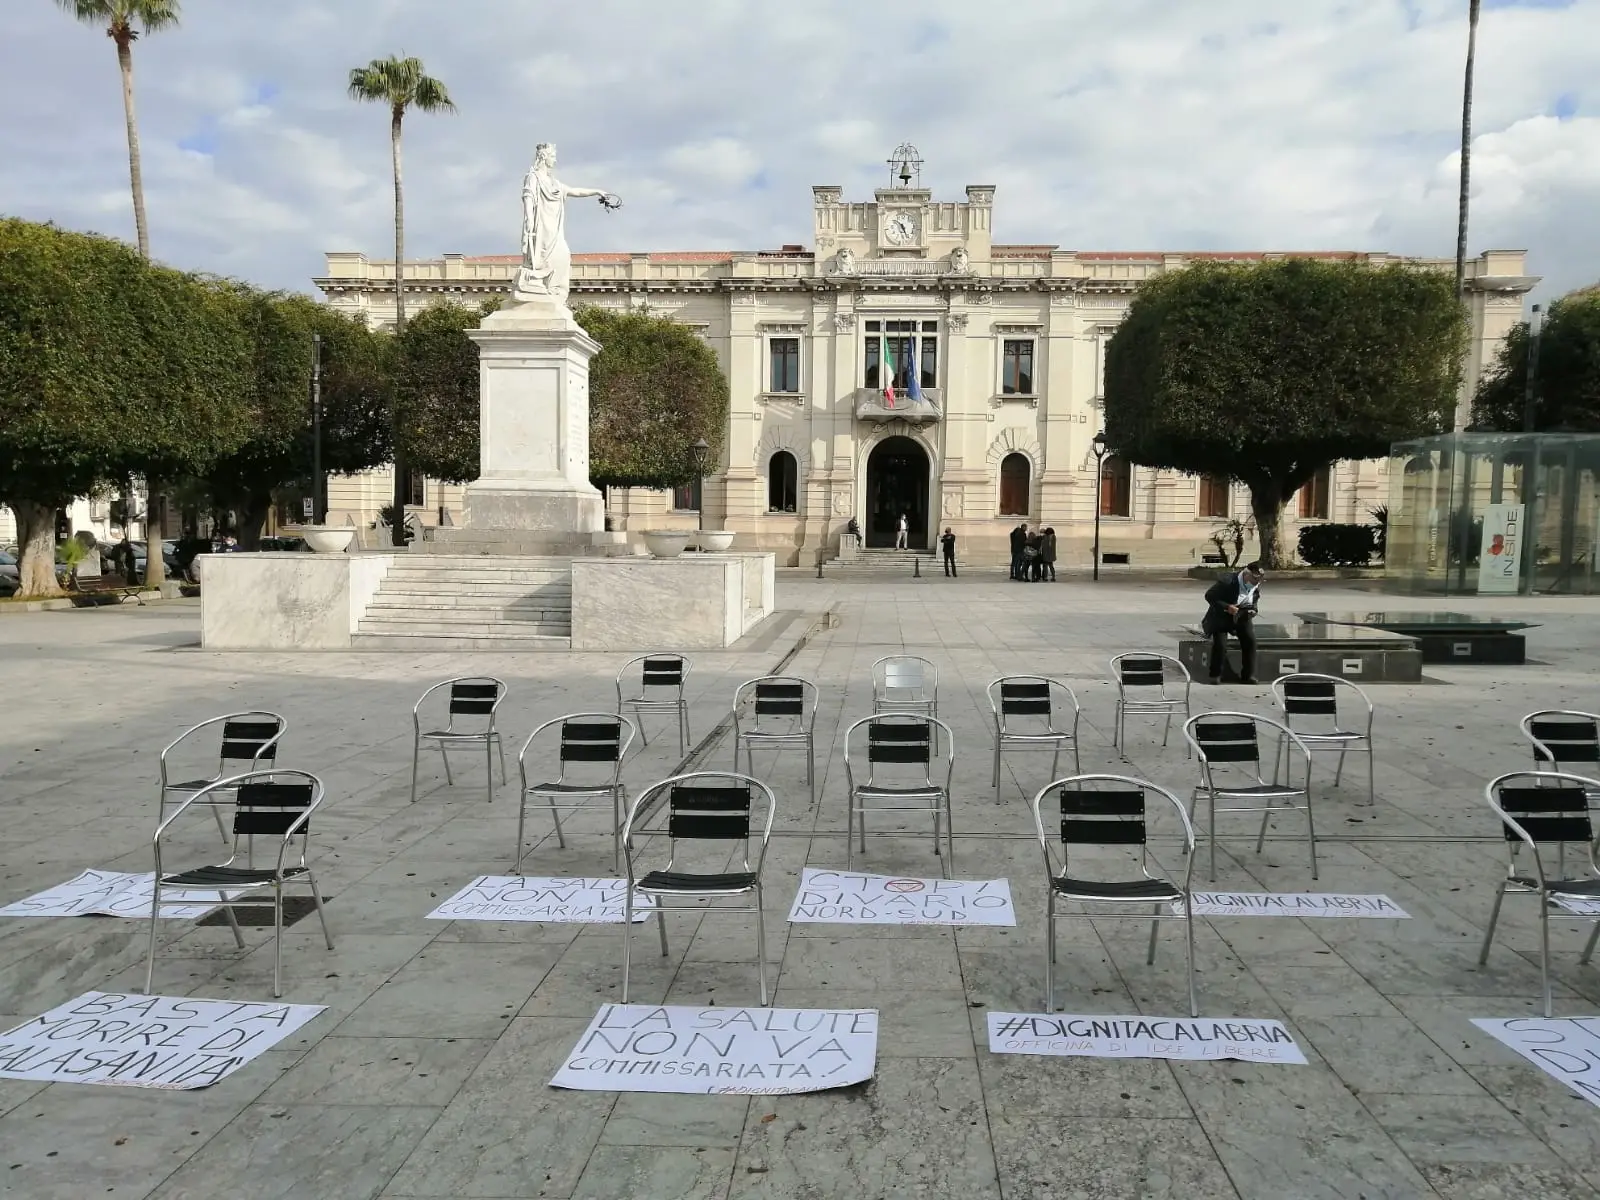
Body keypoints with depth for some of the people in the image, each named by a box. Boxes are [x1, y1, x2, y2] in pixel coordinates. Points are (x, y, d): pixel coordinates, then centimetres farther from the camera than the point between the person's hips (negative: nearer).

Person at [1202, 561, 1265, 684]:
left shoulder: (1257, 586, -4)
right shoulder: (1227, 582, -22)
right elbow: (1209, 595, -19)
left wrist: (1253, 610, -9)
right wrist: (1227, 607, -28)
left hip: (1242, 616, 4)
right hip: (1222, 616, -4)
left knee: (1250, 640, -19)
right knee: (1220, 644, -23)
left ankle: (1248, 675, -8)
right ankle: (1215, 674, -3)